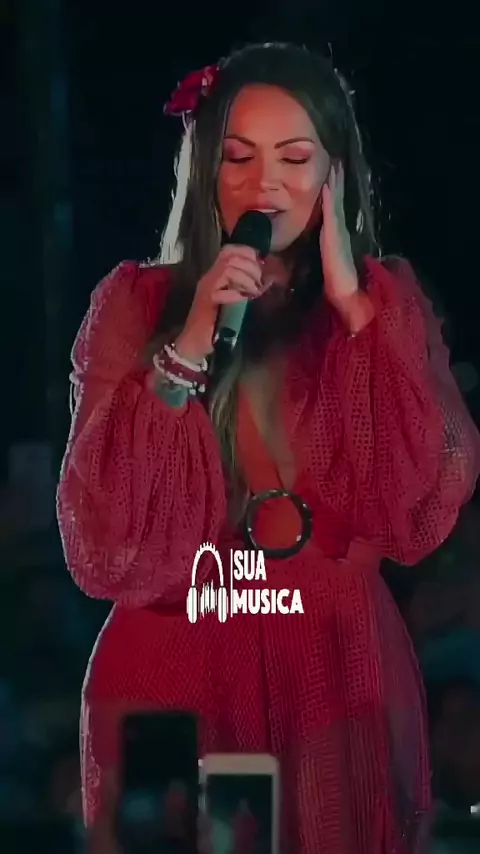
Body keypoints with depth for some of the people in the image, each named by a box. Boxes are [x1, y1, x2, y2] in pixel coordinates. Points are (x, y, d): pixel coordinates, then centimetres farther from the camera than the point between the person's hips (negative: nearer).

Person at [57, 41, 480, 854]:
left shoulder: (386, 299, 6)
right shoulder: (137, 302, 2)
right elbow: (104, 532, -7)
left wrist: (354, 307, -9)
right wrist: (189, 348, -15)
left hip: (339, 671, 1)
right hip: (177, 672, -1)